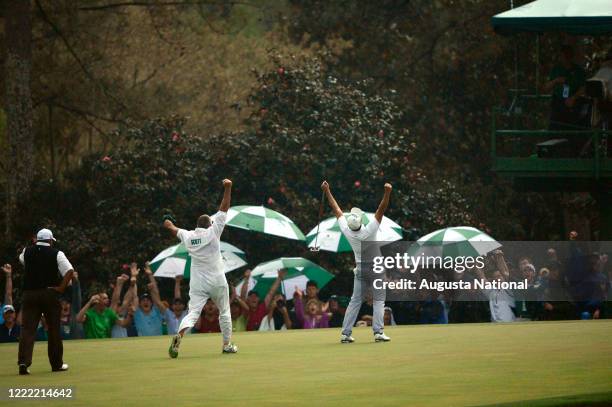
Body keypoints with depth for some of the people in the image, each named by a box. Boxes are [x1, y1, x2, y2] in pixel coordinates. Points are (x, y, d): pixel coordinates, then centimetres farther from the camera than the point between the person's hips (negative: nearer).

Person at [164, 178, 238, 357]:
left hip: (197, 282, 2)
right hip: (217, 281, -2)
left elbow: (176, 230, 28)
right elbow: (224, 208, -6)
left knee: (193, 312, -7)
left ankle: (179, 336, -33)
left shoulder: (188, 236, 5)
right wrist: (227, 188, -6)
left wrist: (170, 225, 50)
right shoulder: (212, 232, -4)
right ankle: (227, 344, 19)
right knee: (224, 312, 16)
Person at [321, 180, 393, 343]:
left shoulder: (347, 231, -15)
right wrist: (387, 192, -35)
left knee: (355, 301, 8)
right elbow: (381, 210, -28)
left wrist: (327, 191, 2)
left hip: (360, 269, 4)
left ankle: (345, 333, 4)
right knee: (379, 300, 3)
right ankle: (378, 332, -7)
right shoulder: (369, 231, -24)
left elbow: (337, 210, -6)